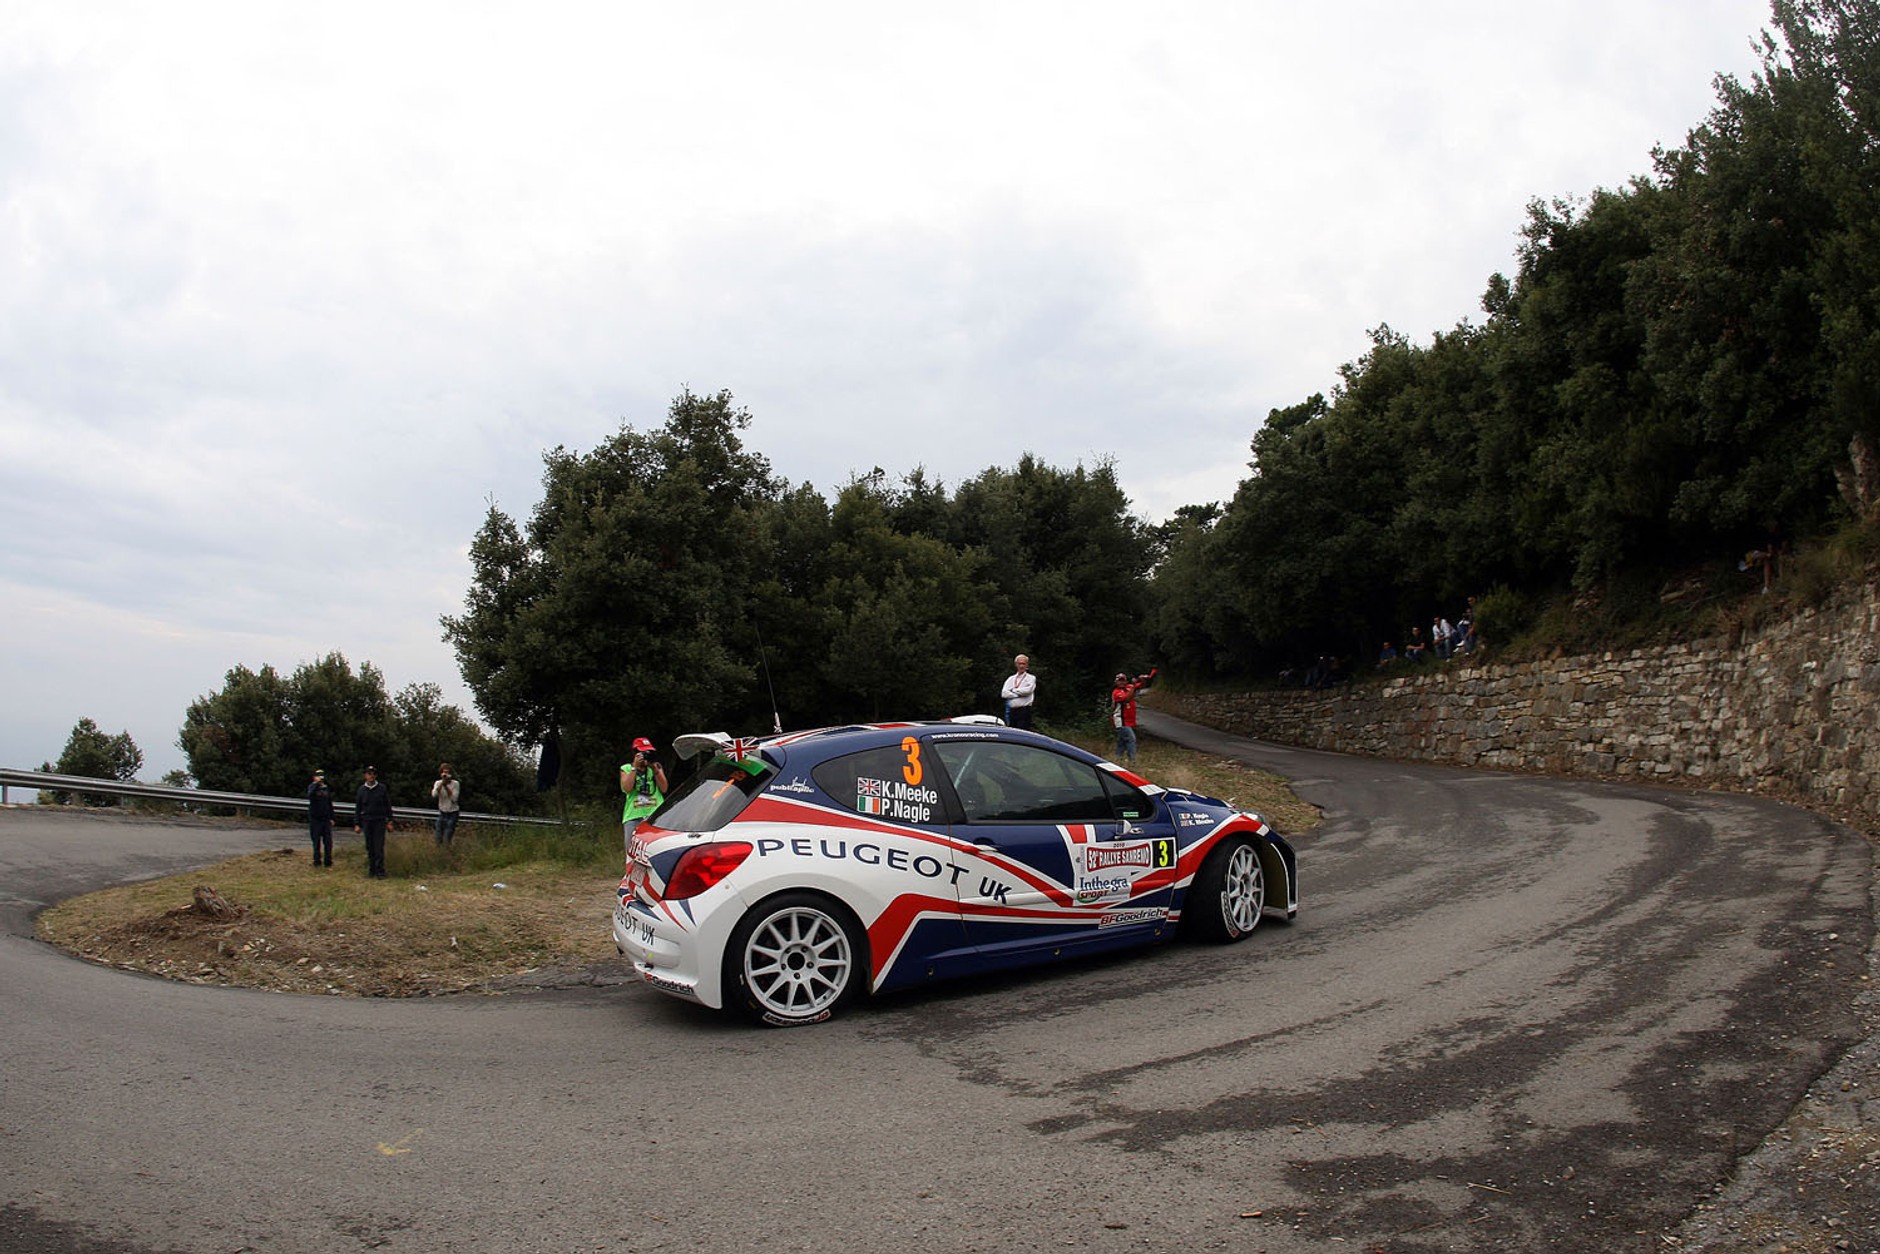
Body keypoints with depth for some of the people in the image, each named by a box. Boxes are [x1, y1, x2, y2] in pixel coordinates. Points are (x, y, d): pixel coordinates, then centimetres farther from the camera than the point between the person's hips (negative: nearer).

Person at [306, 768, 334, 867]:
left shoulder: (327, 789, 11)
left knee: (328, 841, 0)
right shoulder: (312, 787, -2)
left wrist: (331, 818, 11)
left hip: (326, 819, 3)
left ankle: (328, 861, 7)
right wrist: (316, 783, -28)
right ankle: (317, 861, 11)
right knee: (316, 841, 3)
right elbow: (310, 795, -26)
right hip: (315, 819, -3)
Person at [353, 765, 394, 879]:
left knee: (379, 847, -7)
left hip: (380, 821, -2)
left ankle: (380, 871, -6)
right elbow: (357, 808, 10)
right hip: (367, 821, 2)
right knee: (370, 847, 6)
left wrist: (389, 822, 1)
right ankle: (371, 870, 14)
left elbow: (388, 806, 5)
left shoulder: (382, 788, 2)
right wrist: (357, 824, 5)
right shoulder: (362, 789, 7)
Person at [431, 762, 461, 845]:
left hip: (452, 814, -3)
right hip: (442, 813, 3)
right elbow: (434, 794, -21)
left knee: (446, 840, -9)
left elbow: (454, 798, -21)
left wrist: (446, 786, -25)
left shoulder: (455, 784, -11)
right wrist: (442, 783, -28)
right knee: (439, 839, 4)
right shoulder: (438, 783, -3)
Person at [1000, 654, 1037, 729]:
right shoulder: (1011, 679, 17)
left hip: (1024, 711, -4)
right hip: (1012, 711, 4)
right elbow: (1004, 693, 3)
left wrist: (1013, 690, 0)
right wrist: (1018, 695, -7)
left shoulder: (1031, 678, 5)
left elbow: (1028, 690, -13)